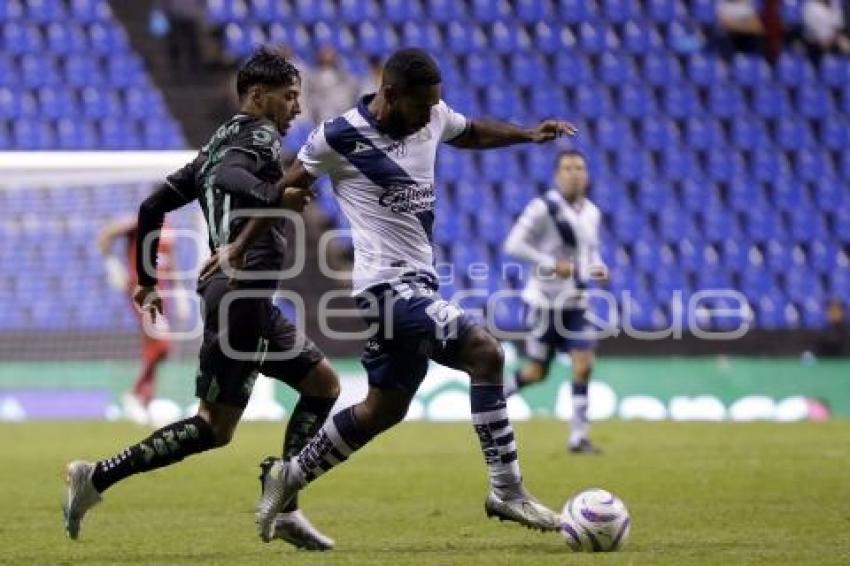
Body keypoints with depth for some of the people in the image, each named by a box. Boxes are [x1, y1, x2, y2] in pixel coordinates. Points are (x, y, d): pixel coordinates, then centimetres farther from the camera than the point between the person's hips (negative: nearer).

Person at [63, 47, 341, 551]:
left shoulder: (218, 144, 21)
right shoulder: (259, 134, -4)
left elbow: (153, 206, 21)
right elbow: (229, 176, -28)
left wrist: (147, 279, 27)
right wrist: (275, 197, -44)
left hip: (251, 301, 10)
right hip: (243, 293, -10)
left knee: (324, 384, 11)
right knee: (216, 427, -9)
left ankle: (283, 508, 5)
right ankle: (98, 478, -8)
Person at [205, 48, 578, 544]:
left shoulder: (433, 116, 4)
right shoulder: (339, 137, -13)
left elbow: (473, 133, 27)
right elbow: (287, 191, 3)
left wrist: (528, 134, 11)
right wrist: (239, 247, 10)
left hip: (417, 282, 9)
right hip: (388, 283, -9)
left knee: (385, 409, 17)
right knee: (484, 350, -25)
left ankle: (290, 478, 30)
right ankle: (507, 491, -22)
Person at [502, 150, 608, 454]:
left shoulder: (591, 212, 8)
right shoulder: (544, 208, -13)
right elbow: (513, 245, -16)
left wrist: (598, 267, 1)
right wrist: (551, 264, -23)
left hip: (576, 302, 5)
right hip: (546, 300, -5)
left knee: (583, 365, -8)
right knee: (537, 372, 1)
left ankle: (579, 436, -3)